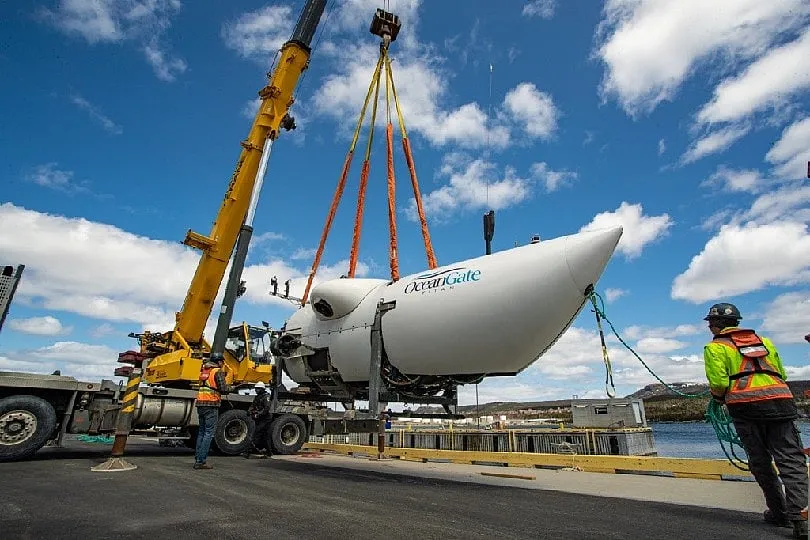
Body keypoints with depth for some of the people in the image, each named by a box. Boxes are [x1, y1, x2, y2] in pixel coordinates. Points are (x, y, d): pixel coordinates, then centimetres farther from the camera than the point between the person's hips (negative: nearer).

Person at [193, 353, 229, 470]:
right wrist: (226, 387, 7)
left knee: (201, 432, 16)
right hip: (211, 404, -8)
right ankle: (201, 461, -4)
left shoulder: (203, 371, 16)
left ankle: (197, 459, 18)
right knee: (209, 433, -3)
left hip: (200, 403, 8)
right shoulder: (218, 371, -7)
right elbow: (223, 389, -13)